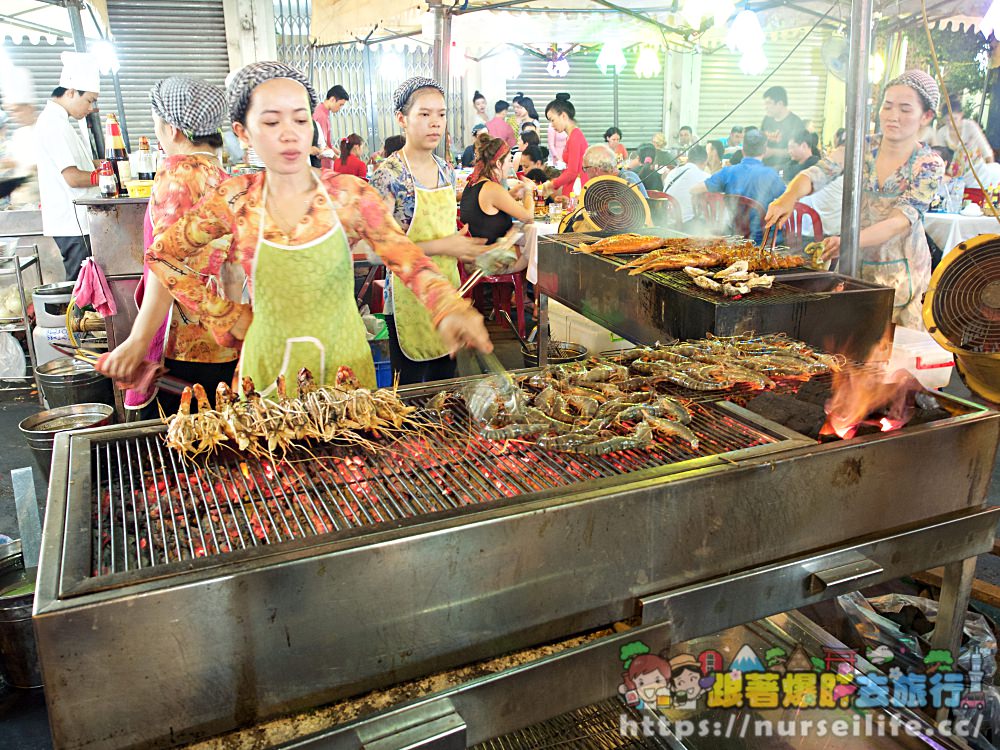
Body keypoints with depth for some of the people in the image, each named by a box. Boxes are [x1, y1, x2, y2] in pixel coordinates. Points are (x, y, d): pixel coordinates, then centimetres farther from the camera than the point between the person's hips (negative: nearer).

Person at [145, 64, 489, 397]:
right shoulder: (234, 201, -8)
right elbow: (161, 256, 4)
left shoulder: (350, 195, -10)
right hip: (270, 364, 1)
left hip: (341, 359, 0)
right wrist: (228, 315, 0)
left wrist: (449, 308, -42)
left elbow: (407, 258, -23)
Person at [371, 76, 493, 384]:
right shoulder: (388, 175, -14)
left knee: (445, 380, 16)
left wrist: (469, 249, 4)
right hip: (409, 298, -6)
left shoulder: (447, 171, 7)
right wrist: (443, 246, -20)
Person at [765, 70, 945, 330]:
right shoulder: (862, 147, -1)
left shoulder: (929, 165, -8)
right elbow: (816, 174, -14)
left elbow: (902, 219, -22)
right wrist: (789, 197, -38)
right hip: (854, 265, 2)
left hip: (901, 272, -2)